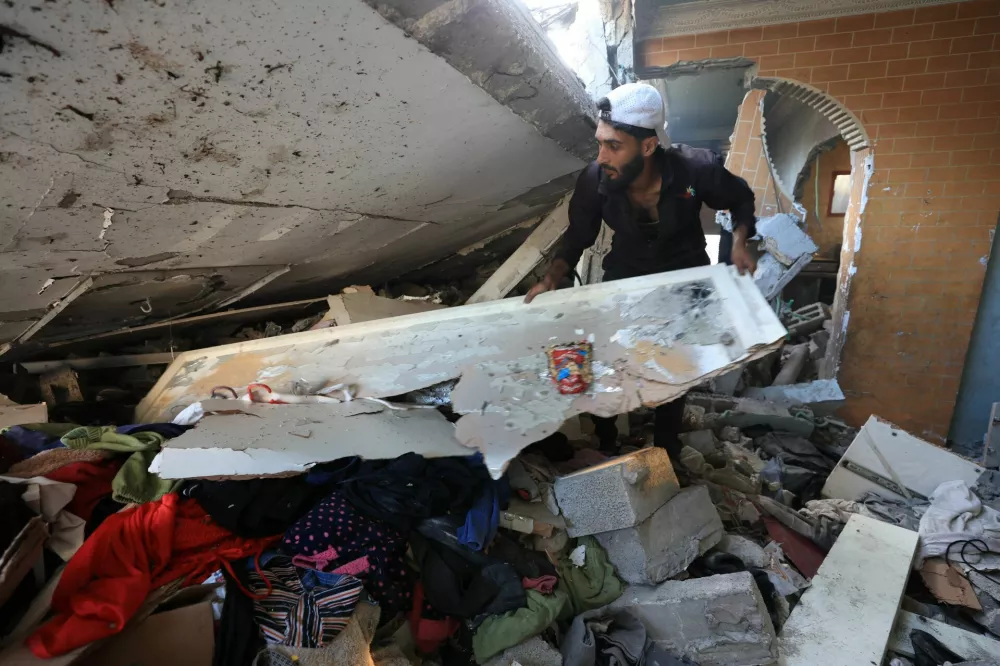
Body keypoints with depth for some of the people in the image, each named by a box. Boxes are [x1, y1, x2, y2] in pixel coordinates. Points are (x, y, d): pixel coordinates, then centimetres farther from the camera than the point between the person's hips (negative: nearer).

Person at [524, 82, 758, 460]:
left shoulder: (696, 169, -30)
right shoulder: (594, 180, -26)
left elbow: (741, 199, -6)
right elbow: (578, 237, -7)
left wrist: (739, 242, -23)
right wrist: (551, 280, -21)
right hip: (624, 278, 1)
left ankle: (665, 454, 36)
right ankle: (604, 448, 30)